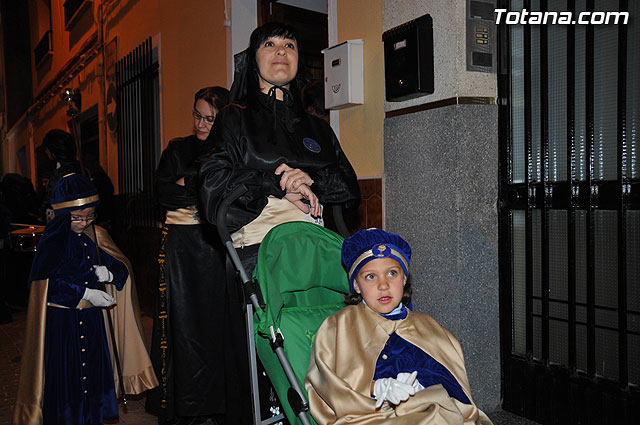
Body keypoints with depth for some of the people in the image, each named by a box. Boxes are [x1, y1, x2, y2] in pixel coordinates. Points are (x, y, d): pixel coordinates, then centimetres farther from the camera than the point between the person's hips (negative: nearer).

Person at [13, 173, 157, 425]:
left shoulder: (96, 236, 5)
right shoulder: (53, 240, -10)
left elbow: (122, 268, 10)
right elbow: (47, 281, -18)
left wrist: (108, 273, -12)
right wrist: (85, 293, -19)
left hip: (92, 318, 5)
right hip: (61, 320, -5)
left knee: (94, 372, 12)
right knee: (64, 376, 1)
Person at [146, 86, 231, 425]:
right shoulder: (177, 149, 12)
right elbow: (164, 193, -1)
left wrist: (187, 184, -7)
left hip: (217, 244, 0)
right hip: (181, 244, 0)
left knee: (218, 318, -1)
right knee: (182, 318, -2)